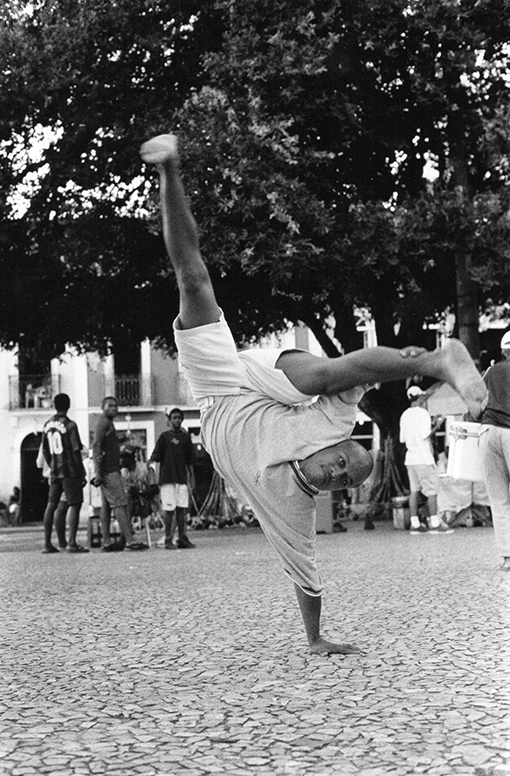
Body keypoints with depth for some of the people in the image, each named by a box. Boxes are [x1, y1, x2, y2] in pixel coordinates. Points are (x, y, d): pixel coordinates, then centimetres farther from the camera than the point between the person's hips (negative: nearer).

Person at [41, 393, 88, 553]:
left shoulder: (48, 425, 10)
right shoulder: (70, 425, -10)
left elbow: (45, 451, 14)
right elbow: (76, 451, -12)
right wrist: (82, 474, -7)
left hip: (54, 472, 6)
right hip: (70, 471, -6)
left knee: (51, 506, 9)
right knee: (75, 504, -3)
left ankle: (47, 544, 10)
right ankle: (71, 543, -11)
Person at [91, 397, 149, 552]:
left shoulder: (108, 423, 23)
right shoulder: (103, 423, -9)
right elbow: (96, 446, -18)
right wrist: (98, 472, -23)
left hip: (112, 470, 10)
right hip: (109, 471, -10)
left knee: (106, 506, 7)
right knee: (120, 503, -12)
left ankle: (107, 542, 6)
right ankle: (130, 540, -15)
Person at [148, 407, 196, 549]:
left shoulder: (186, 437, 13)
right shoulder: (164, 436, 4)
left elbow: (190, 459, 15)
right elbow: (157, 455, 0)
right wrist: (151, 460, -18)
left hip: (182, 478, 3)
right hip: (167, 478, -3)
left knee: (182, 509, 1)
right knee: (169, 510, -5)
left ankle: (182, 539, 6)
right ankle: (168, 540, 1)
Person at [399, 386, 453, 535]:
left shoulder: (404, 415, 12)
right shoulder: (422, 413, -9)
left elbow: (403, 438, 13)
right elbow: (425, 435, -16)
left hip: (410, 457, 7)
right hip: (424, 457, -7)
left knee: (414, 490, 6)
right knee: (432, 490, -3)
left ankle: (415, 524, 3)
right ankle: (435, 523, -4)